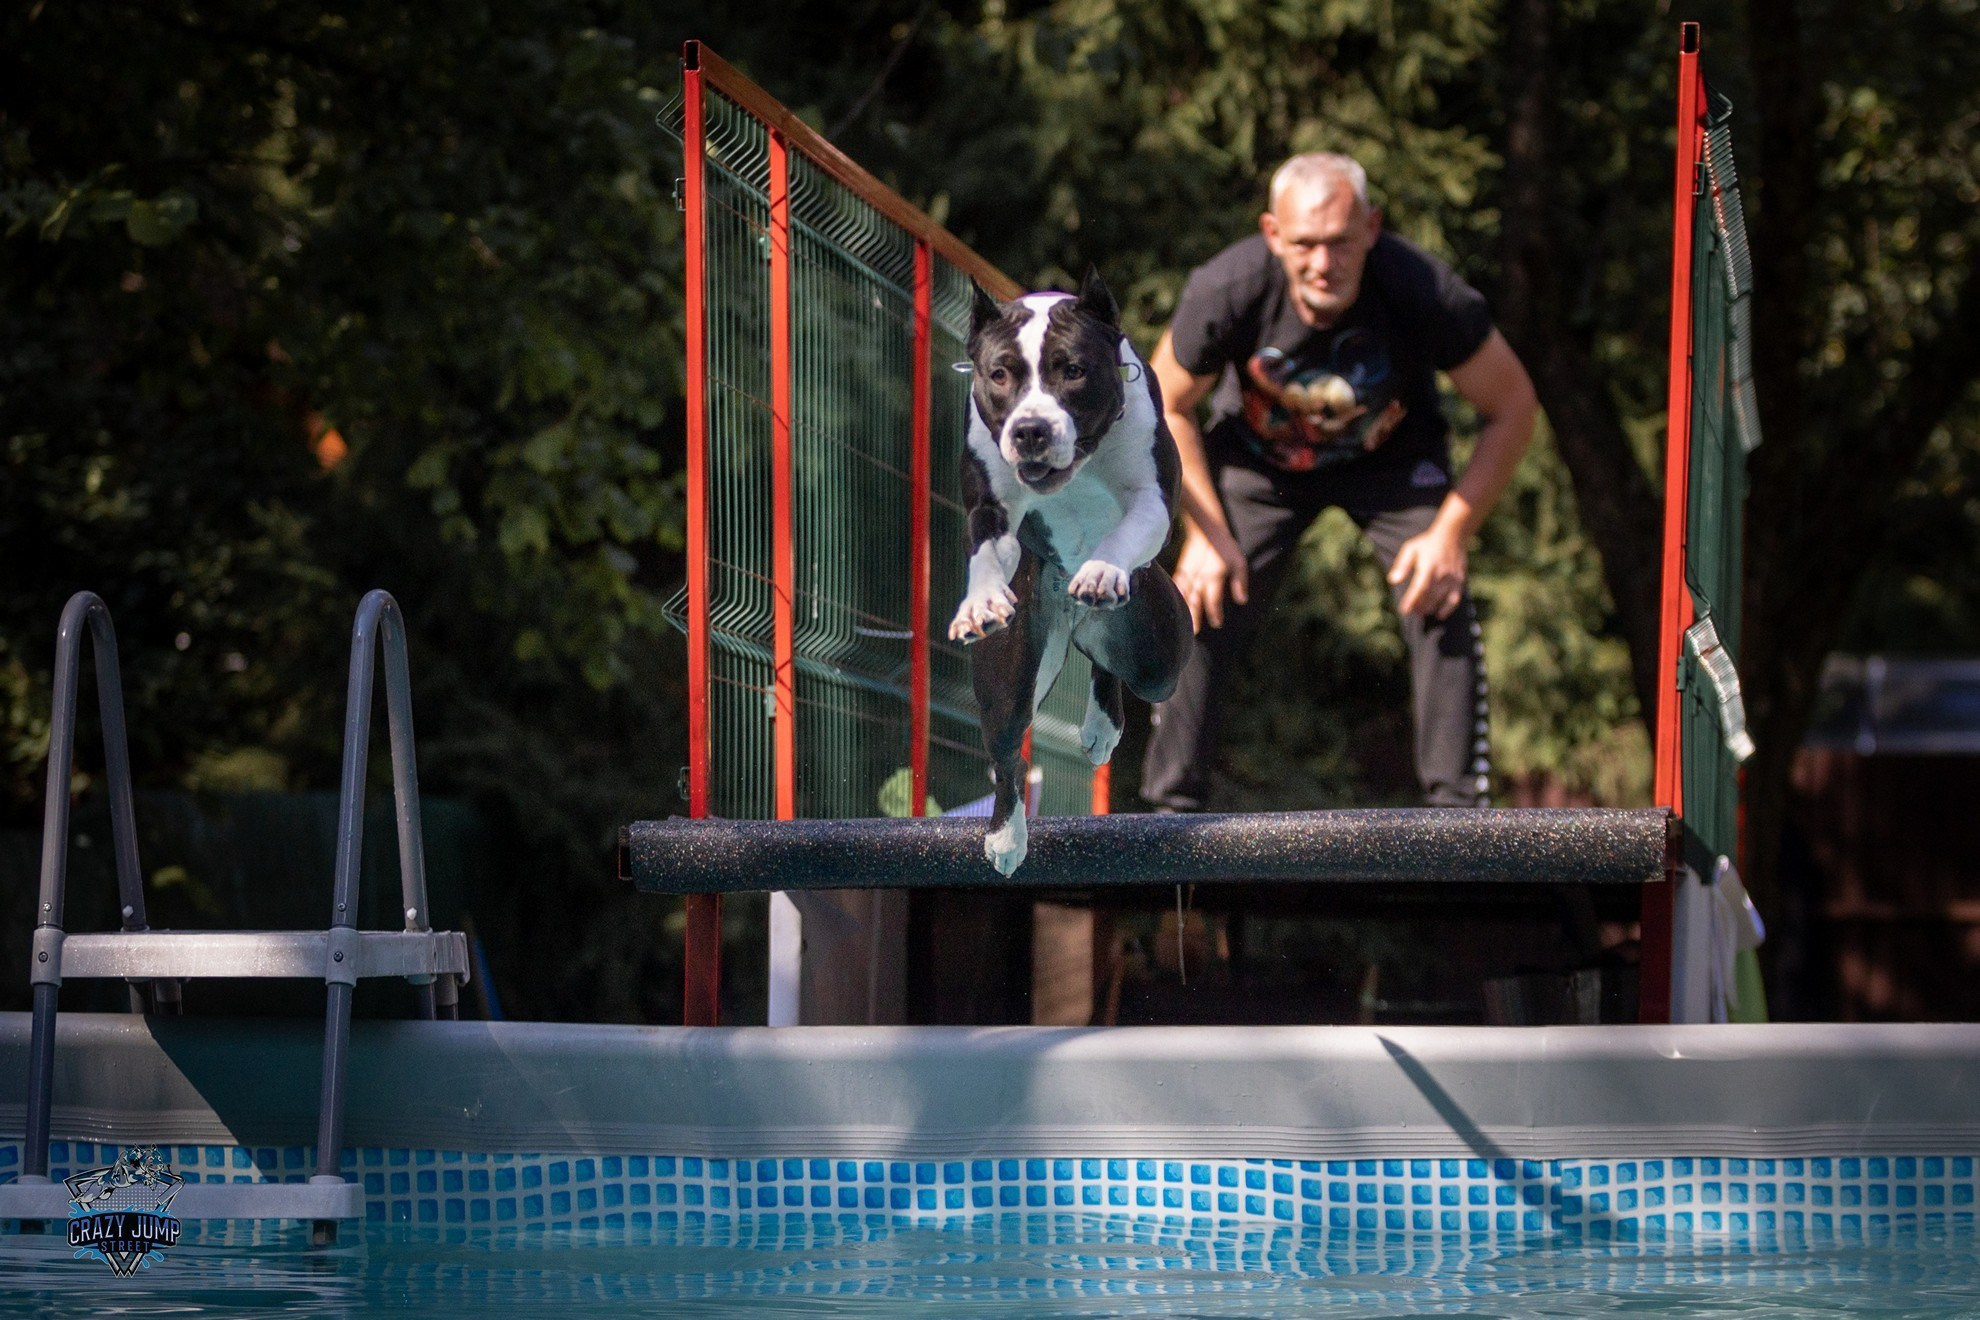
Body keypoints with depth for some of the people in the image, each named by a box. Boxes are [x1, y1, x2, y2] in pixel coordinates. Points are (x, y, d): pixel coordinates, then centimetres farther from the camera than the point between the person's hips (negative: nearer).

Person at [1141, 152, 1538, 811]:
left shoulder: (1423, 291, -35)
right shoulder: (1226, 291, -32)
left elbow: (1512, 408, -18)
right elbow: (1167, 407, -11)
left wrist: (1451, 532, -23)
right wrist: (1206, 531, -16)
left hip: (1391, 460, -1)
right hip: (1260, 458, 1)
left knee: (1441, 609, -19)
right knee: (1204, 618, -10)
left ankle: (1458, 812, -12)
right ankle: (1171, 808, 3)